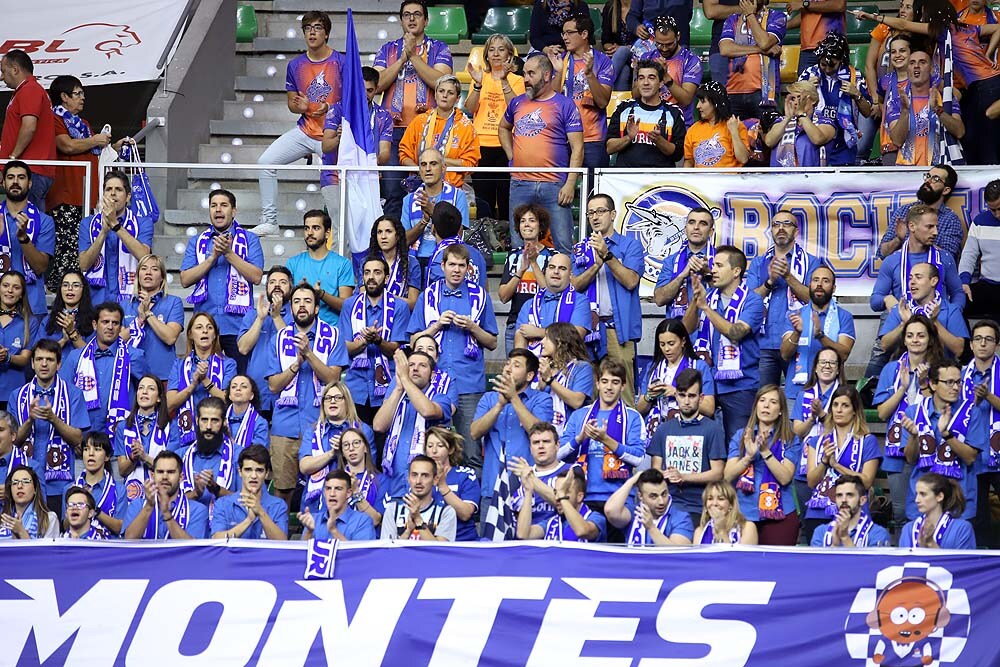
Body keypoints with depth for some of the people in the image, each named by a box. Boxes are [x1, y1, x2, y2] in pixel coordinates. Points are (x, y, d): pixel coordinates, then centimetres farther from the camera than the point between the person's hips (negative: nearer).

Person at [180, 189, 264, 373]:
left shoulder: (249, 240, 7)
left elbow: (256, 277, -6)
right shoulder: (197, 242, 14)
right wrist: (212, 257, -7)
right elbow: (185, 280, 3)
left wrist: (229, 253, -10)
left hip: (237, 324, -2)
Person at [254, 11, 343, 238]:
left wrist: (329, 108, -21)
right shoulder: (296, 65, 7)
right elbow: (291, 102, 14)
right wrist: (299, 106, -10)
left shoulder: (341, 62, -5)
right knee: (266, 161, -9)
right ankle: (269, 221, -3)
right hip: (305, 131, 4)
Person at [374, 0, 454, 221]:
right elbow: (377, 84, 2)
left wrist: (413, 55, -8)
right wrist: (403, 58, -5)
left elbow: (440, 82, -8)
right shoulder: (388, 49, 16)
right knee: (392, 192, -4)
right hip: (393, 129, 2)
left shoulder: (439, 49, 10)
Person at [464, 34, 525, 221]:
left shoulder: (516, 80, 6)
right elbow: (470, 109, 2)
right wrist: (478, 84, -12)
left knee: (507, 200, -4)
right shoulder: (480, 77, 14)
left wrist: (504, 81, -18)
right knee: (483, 201, 1)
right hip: (482, 144, 2)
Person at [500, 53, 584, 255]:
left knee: (564, 245, -5)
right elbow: (504, 128, 33)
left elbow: (577, 148, -3)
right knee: (518, 246, 7)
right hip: (520, 184, 4)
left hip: (554, 185, -4)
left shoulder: (565, 105, 0)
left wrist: (570, 184, -12)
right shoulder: (517, 103, 13)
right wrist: (511, 156, 16)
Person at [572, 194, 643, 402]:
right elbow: (575, 286, 5)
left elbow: (630, 281, -6)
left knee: (622, 391, -10)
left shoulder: (630, 245, 8)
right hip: (586, 327, 3)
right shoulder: (581, 249, 18)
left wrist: (607, 255, -14)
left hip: (617, 328, -3)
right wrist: (597, 264, -10)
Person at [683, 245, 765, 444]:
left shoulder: (752, 301, -5)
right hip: (708, 381, 5)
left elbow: (736, 333, -20)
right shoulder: (709, 296, 11)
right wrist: (695, 300, -14)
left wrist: (705, 307, -24)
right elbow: (687, 329, 3)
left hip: (739, 385, -5)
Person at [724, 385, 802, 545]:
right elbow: (727, 476, 1)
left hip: (779, 515, -2)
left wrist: (765, 452, -18)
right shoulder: (740, 436, 10)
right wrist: (749, 456, -14)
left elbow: (785, 477, -9)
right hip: (744, 513, 2)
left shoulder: (790, 440, 3)